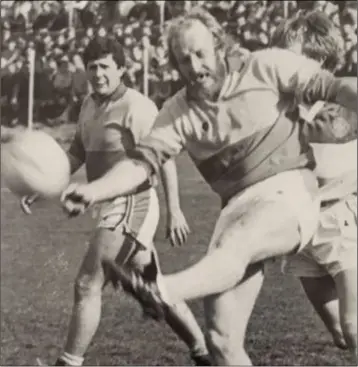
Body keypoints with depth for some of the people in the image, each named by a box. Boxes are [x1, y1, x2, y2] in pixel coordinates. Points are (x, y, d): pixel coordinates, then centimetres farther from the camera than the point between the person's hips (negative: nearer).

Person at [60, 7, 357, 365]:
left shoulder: (266, 67, 1)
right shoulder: (178, 111, 8)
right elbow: (142, 160, 0)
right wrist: (93, 191, -16)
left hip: (288, 192, -5)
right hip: (238, 206, 5)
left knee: (234, 244, -38)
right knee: (220, 333, -6)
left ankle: (161, 292, -62)